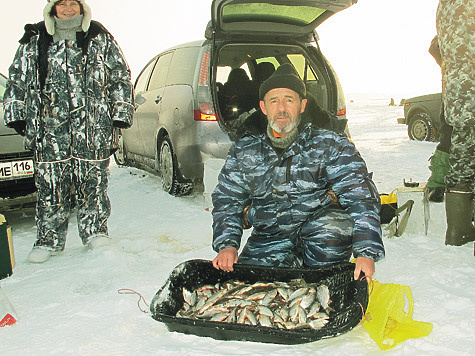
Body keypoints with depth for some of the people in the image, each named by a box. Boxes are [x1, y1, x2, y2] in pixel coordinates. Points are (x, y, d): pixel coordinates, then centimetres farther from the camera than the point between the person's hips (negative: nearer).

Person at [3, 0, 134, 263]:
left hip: (92, 127, -1)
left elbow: (121, 78, 12)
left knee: (93, 181, 1)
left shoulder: (100, 39, 10)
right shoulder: (34, 41, 12)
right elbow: (17, 79, 17)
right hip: (49, 126, 1)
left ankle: (95, 231, 17)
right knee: (51, 184, 1)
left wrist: (121, 113, 7)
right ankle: (49, 240, 12)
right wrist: (16, 114, 11)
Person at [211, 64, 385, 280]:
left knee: (336, 225, -35)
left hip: (320, 231, -2)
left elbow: (360, 195, -12)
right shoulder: (243, 151, 7)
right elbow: (227, 200, 12)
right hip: (267, 241, 2)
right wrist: (227, 245, -6)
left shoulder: (330, 144, -2)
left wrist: (366, 252, -26)